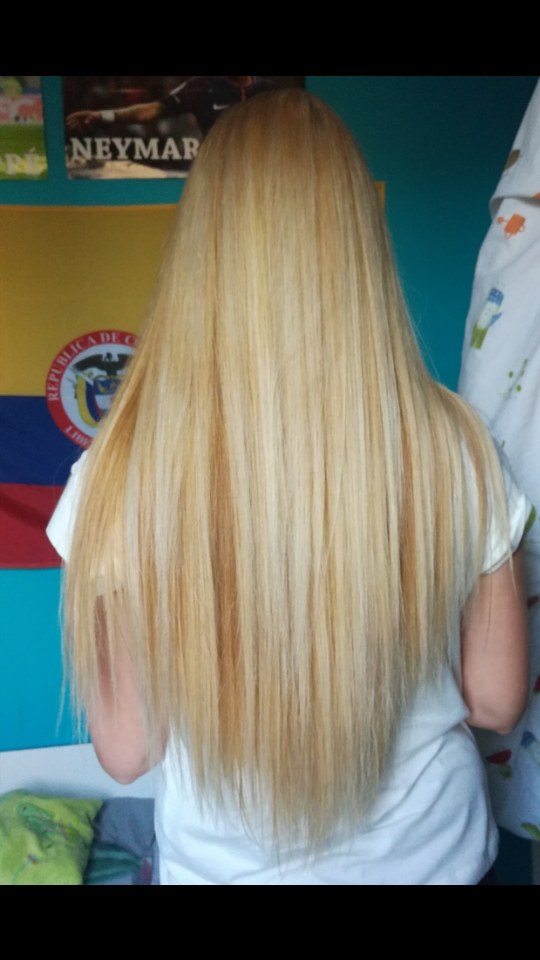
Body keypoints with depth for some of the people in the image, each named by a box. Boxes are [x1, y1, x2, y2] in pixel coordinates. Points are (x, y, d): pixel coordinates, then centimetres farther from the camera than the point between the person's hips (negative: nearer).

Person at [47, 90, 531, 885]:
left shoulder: (127, 471, -26)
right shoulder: (455, 448, -21)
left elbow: (126, 752, -16)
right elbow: (497, 700, -9)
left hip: (228, 862, -1)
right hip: (431, 852, 2)